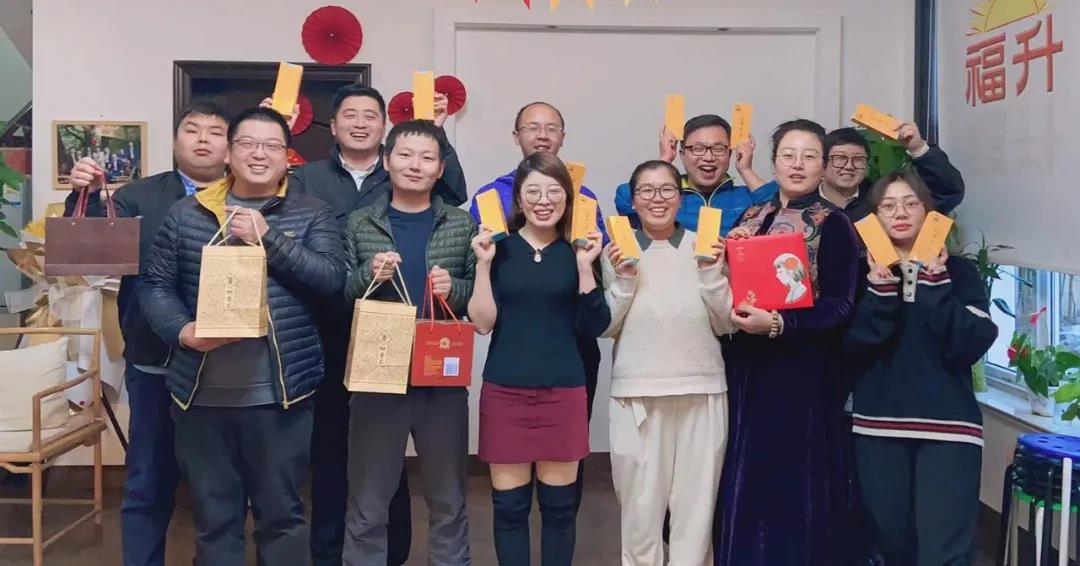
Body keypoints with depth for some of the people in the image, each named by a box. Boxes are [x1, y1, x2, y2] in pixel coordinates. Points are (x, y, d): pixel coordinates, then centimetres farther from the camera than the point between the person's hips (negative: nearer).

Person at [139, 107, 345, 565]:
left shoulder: (311, 214, 3)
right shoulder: (186, 214, 7)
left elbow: (332, 277, -10)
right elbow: (155, 285, 7)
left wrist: (267, 238, -15)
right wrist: (182, 330, -11)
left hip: (279, 393, -1)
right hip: (201, 393, 2)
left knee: (282, 515, 12)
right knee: (213, 518, 14)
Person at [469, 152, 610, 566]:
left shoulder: (578, 250, 4)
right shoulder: (498, 247, 2)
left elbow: (594, 327, -2)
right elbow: (482, 322, -5)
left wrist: (585, 267, -10)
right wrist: (484, 264, -12)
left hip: (563, 391, 1)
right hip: (505, 390, 0)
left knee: (560, 503, 8)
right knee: (509, 505, 6)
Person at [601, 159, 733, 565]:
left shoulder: (705, 247, 5)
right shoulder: (618, 253, 3)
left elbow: (725, 325, 4)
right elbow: (607, 327, 2)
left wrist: (712, 273, -7)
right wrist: (623, 279, -9)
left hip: (702, 389, 1)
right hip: (637, 391, -1)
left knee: (696, 499, 8)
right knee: (640, 500, 7)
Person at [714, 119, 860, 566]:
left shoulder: (832, 224, -5)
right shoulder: (750, 218, 11)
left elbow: (839, 307, -11)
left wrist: (776, 324, -23)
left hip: (801, 371, -5)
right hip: (746, 367, 5)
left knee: (794, 480, 2)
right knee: (744, 477, 10)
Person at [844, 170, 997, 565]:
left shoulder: (959, 272, 4)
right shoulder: (863, 272, 7)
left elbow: (971, 345, -11)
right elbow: (855, 346, -7)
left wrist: (934, 283, -13)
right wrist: (881, 288, -15)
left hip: (947, 428, -2)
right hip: (879, 427, 2)